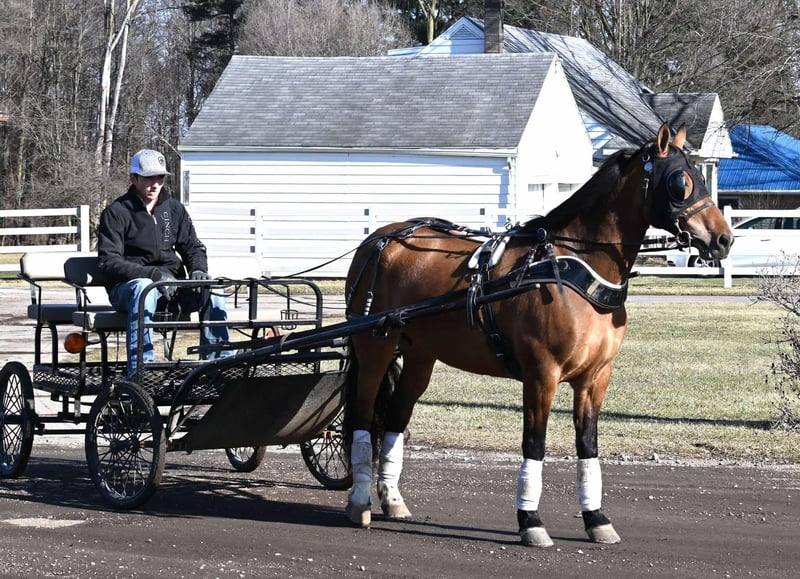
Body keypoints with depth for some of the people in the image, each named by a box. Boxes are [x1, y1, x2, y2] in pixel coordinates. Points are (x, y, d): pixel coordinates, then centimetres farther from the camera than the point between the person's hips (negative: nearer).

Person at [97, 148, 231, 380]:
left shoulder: (174, 209, 14)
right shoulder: (116, 213, -2)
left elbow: (192, 246, 17)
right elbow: (109, 263, -10)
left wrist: (198, 270, -8)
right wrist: (154, 274, -23)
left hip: (172, 283, 4)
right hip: (127, 286, -4)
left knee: (212, 293, -24)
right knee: (145, 289, -41)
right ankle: (138, 373, -46)